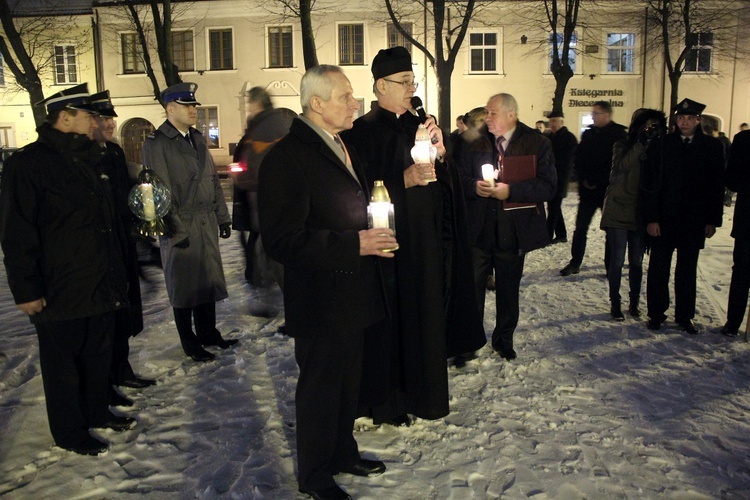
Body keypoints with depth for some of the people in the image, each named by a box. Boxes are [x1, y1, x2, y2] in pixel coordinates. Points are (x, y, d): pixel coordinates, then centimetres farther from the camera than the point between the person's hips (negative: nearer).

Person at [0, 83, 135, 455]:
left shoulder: (91, 160, 13)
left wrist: (117, 274, 19)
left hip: (101, 286, 7)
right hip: (59, 292, -7)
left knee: (98, 355, 18)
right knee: (63, 363, 8)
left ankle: (97, 411, 37)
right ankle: (69, 432, 23)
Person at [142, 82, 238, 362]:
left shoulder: (197, 139, 14)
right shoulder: (156, 144, -9)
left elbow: (213, 180, 16)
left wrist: (223, 217, 12)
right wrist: (176, 230, -16)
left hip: (207, 224, 7)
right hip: (181, 227, -7)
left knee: (209, 279, 14)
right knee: (183, 286, 5)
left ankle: (208, 333, 29)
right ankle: (189, 343, 19)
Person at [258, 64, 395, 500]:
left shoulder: (344, 147, 11)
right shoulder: (287, 157, -19)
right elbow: (283, 240, -24)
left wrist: (374, 234, 5)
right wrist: (355, 244, -24)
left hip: (353, 297, 8)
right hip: (321, 303, -8)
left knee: (348, 380, 21)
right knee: (320, 387, 8)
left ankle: (343, 452, 42)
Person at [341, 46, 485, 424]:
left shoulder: (419, 127, 12)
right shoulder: (362, 132, -8)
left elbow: (446, 188, 8)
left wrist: (440, 153, -10)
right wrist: (404, 180, -23)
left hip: (425, 247, 7)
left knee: (424, 318, 13)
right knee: (389, 324, 1)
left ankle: (420, 393, 30)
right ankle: (384, 403, 18)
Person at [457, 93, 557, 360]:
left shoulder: (537, 144, -2)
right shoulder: (476, 145, 9)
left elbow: (548, 186, -10)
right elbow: (461, 180, 9)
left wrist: (510, 190, -22)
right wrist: (475, 187, -14)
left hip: (513, 231, -2)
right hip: (478, 230, 2)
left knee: (508, 290, 12)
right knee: (471, 288, 3)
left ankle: (504, 339, 31)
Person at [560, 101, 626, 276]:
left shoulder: (619, 135, -6)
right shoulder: (588, 134, 9)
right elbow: (578, 159, 9)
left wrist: (598, 182, -14)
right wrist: (584, 179, -5)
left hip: (609, 191, -4)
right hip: (588, 190, 4)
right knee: (580, 228, 4)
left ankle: (611, 267, 15)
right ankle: (575, 263, 13)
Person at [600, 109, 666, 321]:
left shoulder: (655, 150, 8)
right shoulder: (623, 146, 1)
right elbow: (622, 165, -22)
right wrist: (641, 144, -23)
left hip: (640, 214, 3)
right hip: (618, 212, -3)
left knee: (636, 261, 10)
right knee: (617, 260, -2)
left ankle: (634, 302, 23)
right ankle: (615, 303, 11)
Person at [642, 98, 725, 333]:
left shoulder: (712, 147, 3)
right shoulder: (662, 144, -2)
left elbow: (717, 186, 4)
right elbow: (650, 184, -4)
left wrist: (712, 220, 0)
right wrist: (651, 218, -10)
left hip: (695, 219, 1)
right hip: (664, 218, -1)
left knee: (687, 269, 11)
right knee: (658, 268, 5)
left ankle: (685, 316, 22)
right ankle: (656, 314, 18)